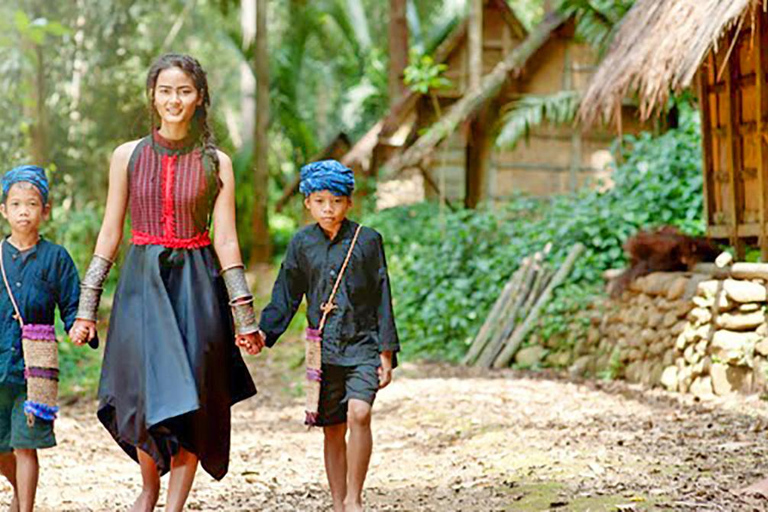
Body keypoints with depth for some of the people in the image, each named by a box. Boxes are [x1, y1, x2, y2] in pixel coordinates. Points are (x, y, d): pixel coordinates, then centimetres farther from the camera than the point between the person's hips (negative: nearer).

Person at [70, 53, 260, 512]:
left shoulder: (216, 163, 3)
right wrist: (87, 304, 5)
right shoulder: (128, 156, 4)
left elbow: (226, 241, 2)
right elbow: (111, 232, 7)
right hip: (142, 283, 0)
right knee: (149, 393, -8)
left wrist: (244, 315, -1)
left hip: (196, 285, 0)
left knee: (191, 401, -1)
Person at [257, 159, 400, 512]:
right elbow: (286, 296, 11)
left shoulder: (367, 241, -2)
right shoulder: (301, 243, 5)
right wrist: (264, 331, -4)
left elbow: (382, 299, 1)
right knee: (333, 431, 8)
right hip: (323, 349, 3)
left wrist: (386, 353, -1)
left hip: (362, 344, -3)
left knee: (359, 413, -22)